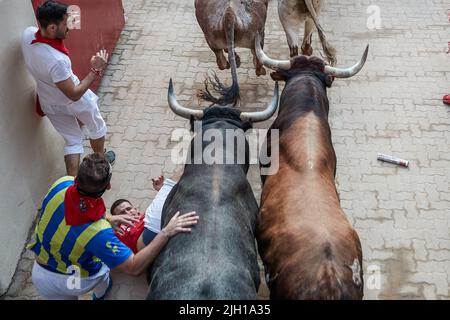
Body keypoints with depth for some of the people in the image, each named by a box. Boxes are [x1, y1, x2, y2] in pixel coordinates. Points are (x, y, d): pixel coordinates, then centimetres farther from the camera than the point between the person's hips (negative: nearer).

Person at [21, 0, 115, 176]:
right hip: (72, 102, -6)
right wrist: (95, 70, -32)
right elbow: (74, 95, -34)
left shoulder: (28, 34, -22)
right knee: (97, 128, 26)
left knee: (72, 141, 22)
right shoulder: (56, 61, -44)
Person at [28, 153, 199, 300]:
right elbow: (133, 268, -33)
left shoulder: (62, 183, -26)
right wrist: (166, 233, -39)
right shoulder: (98, 231, -39)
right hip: (72, 284, -3)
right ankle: (101, 292, 56)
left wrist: (108, 220, 0)